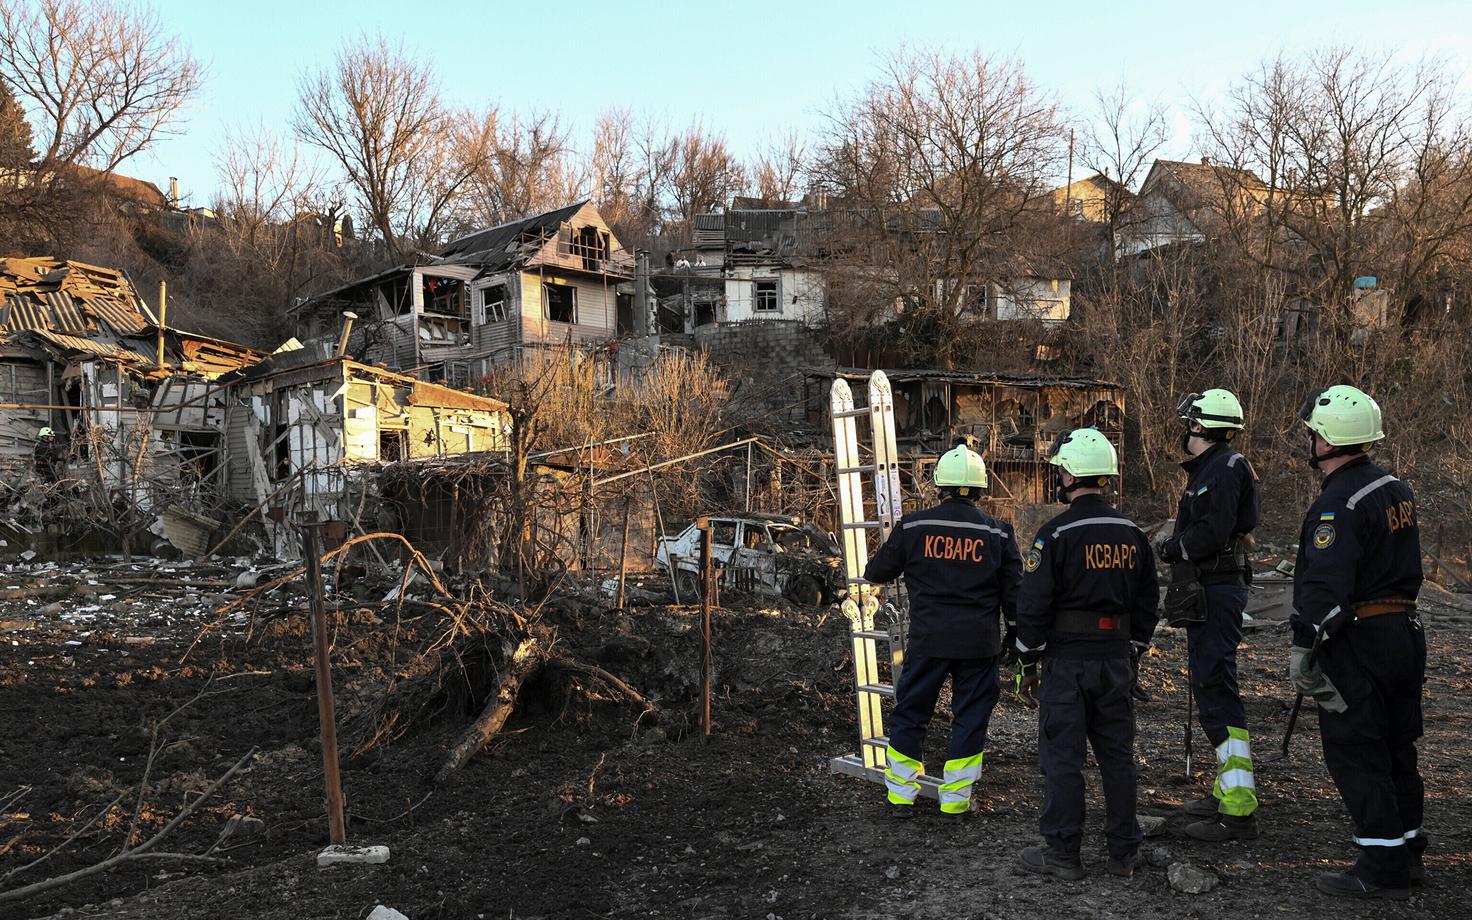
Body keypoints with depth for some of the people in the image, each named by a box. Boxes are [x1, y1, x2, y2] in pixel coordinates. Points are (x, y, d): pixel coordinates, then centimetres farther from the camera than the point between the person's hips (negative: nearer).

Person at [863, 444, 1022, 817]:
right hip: (979, 644, 0)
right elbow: (1013, 593, 2)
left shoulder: (913, 526, -3)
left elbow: (878, 572, 7)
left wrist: (875, 569, 31)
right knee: (970, 717, 10)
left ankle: (901, 794, 17)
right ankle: (955, 798, 14)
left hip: (927, 641, 0)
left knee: (910, 713, 12)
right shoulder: (997, 533, -2)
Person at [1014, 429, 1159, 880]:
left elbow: (1034, 605, -12)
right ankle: (1124, 851, 20)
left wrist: (1027, 665, -3)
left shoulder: (1056, 533, -13)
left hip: (1067, 660, -6)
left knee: (1062, 755, 2)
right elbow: (1148, 602, 14)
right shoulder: (1132, 533, 7)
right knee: (1117, 753, 13)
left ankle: (1062, 852, 8)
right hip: (1117, 658, 6)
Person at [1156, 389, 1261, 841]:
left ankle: (1239, 812, -10)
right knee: (1211, 686, 18)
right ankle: (1228, 792, 28)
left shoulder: (1223, 468, -15)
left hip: (1216, 593, -11)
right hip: (1211, 589, 11)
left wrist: (1172, 546, -9)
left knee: (1216, 690, -12)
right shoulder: (1209, 468, 18)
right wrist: (1175, 544, 2)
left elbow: (1210, 534, -24)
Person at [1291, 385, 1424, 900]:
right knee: (1395, 750, 17)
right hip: (1404, 633, 10)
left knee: (1355, 755, -2)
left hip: (1356, 645, -9)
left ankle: (1382, 871, 2)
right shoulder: (1396, 490, 11)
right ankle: (1408, 853, 27)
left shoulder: (1340, 502, -19)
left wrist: (1302, 650, -22)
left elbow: (1324, 586, -25)